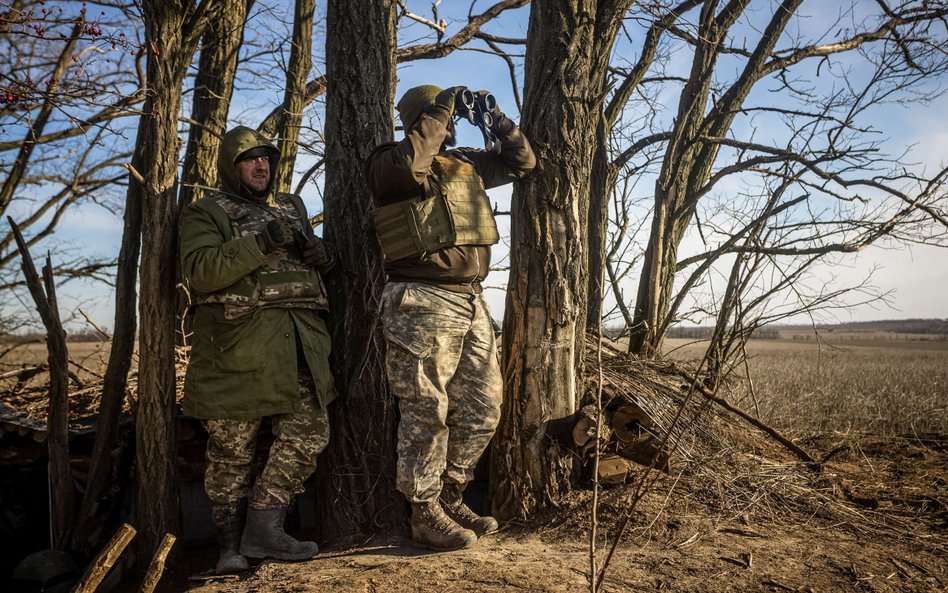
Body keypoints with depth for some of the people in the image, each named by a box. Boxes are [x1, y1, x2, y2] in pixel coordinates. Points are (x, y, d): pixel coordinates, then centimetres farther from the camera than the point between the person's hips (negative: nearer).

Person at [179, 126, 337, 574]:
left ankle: (263, 527, 11)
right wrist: (262, 242, -21)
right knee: (232, 447, 2)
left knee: (308, 432, -1)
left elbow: (308, 258, 31)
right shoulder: (206, 213, 4)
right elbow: (200, 271, -12)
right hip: (236, 341, -5)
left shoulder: (292, 207, 21)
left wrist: (321, 255, 6)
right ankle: (231, 542, 17)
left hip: (298, 342, 5)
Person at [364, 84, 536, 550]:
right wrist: (440, 110, -13)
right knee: (427, 413, -1)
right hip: (425, 303, -7)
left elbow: (522, 162, 28)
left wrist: (494, 118, 14)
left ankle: (450, 498, 26)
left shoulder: (467, 163, 18)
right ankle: (425, 515, 14)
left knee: (483, 407, 11)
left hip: (472, 301, 8)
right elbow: (407, 164, -26)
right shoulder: (389, 162, -2)